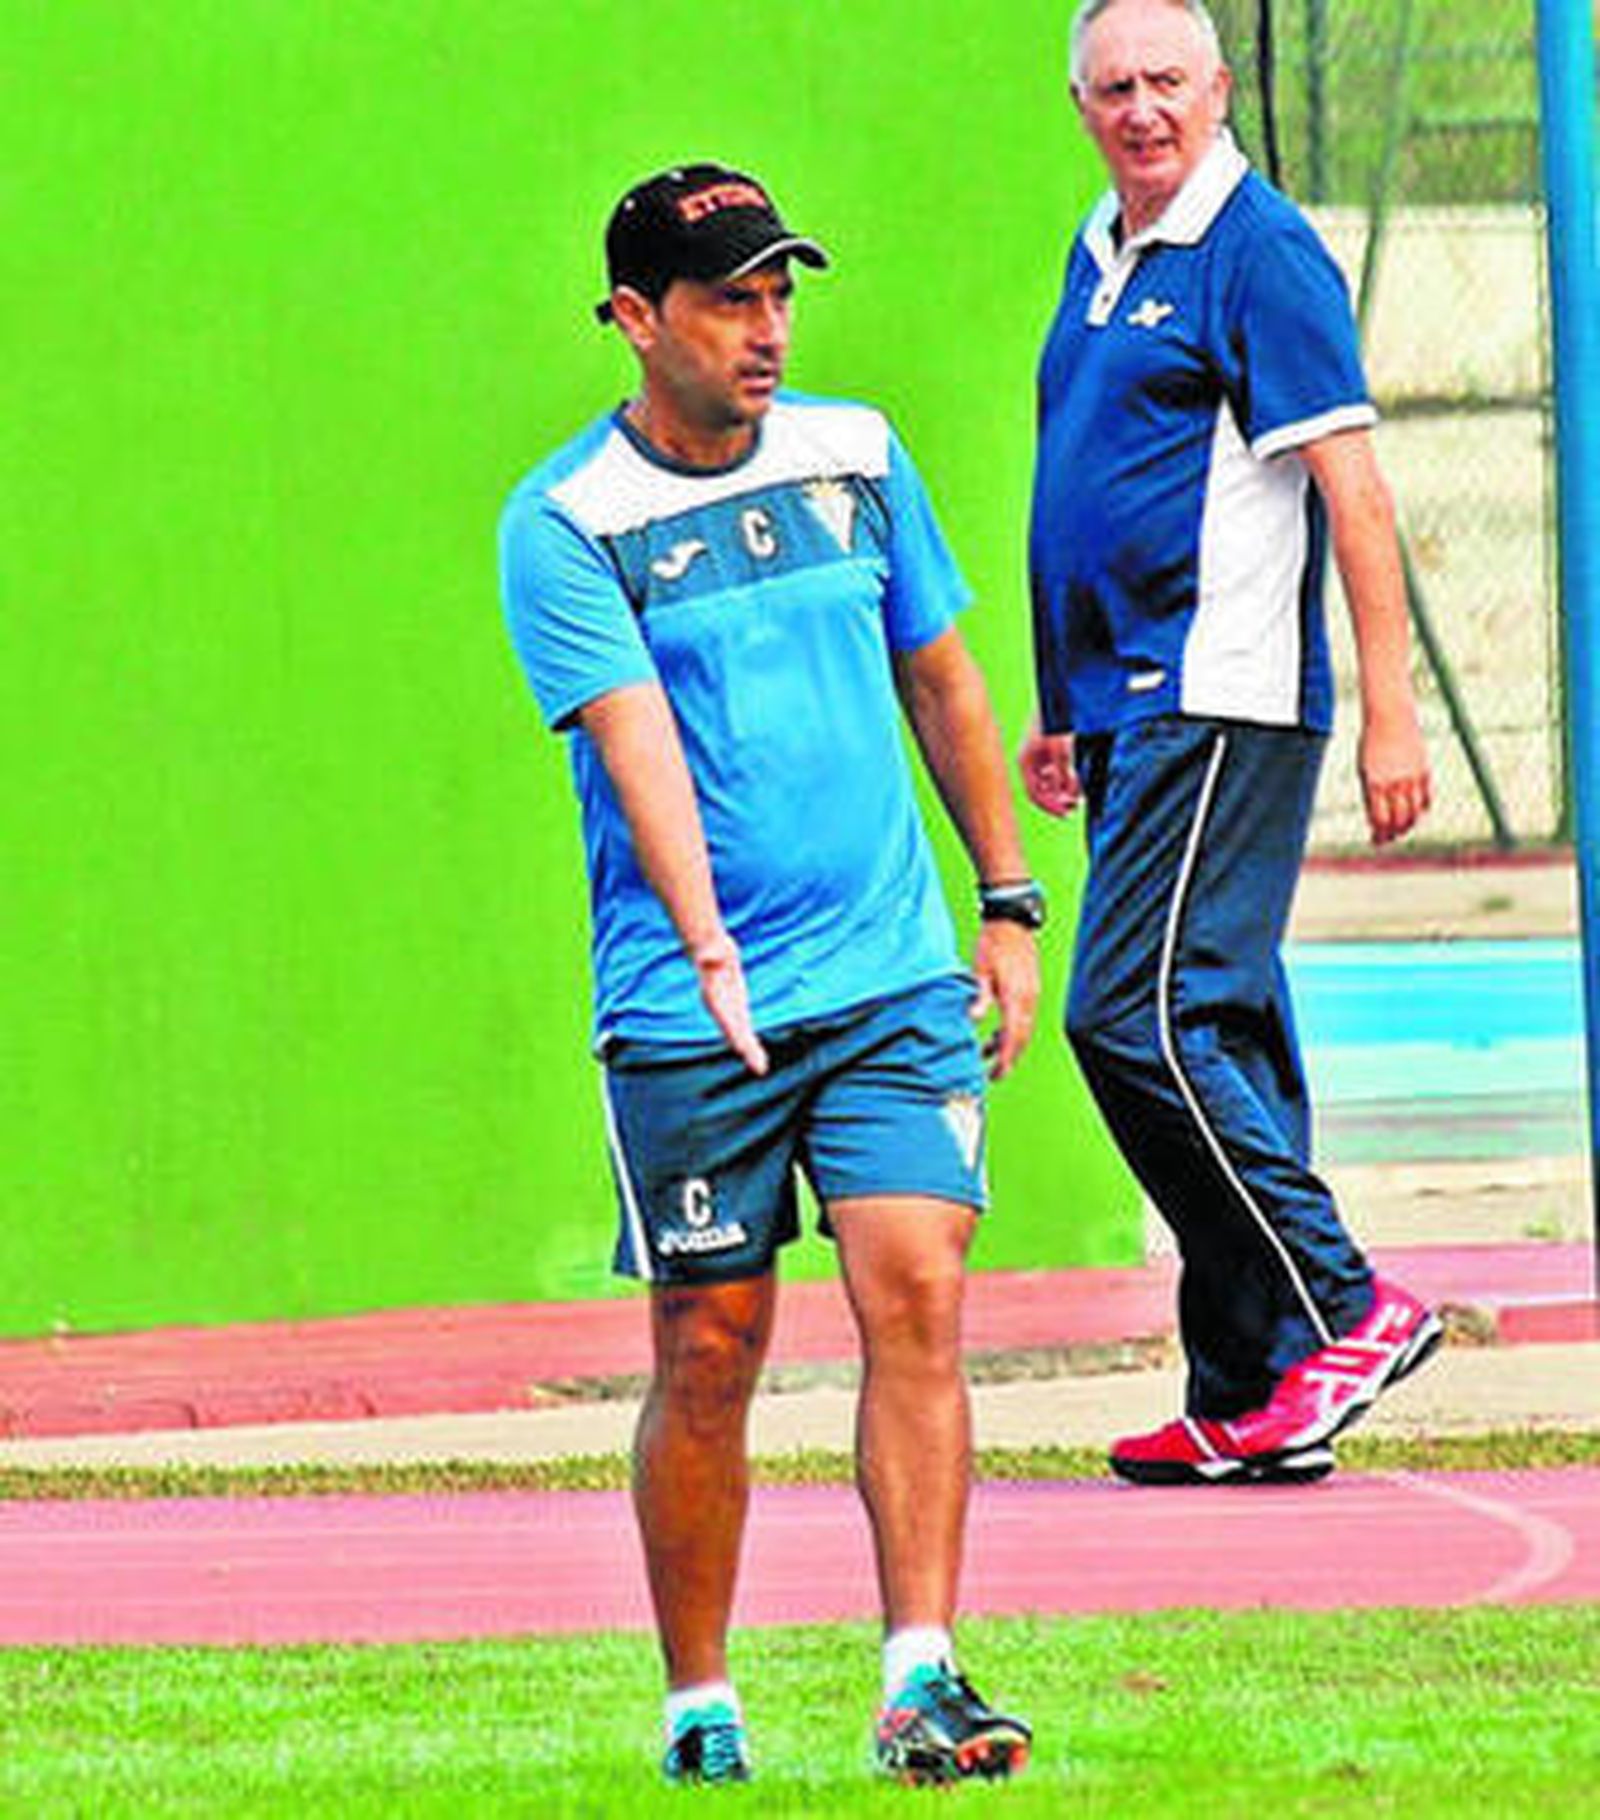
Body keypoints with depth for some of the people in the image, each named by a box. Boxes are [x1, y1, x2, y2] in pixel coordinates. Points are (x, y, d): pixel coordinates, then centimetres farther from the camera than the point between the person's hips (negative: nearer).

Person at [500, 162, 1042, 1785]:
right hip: (688, 1011, -3)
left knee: (913, 1293, -12)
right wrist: (707, 949, -33)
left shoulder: (854, 455, 8)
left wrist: (1008, 906, 17)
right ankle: (699, 1708, 15)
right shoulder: (565, 524, -7)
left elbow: (940, 683, 18)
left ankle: (919, 1682, -13)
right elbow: (636, 739, -20)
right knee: (709, 1354, 2)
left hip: (896, 982, 3)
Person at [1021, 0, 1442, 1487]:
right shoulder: (1100, 258, 17)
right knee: (1217, 1038, 8)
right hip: (1130, 704, 9)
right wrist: (1063, 709, 26)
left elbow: (1349, 485, -13)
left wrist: (1389, 710, -19)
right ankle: (1248, 1401, 9)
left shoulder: (1258, 252, -9)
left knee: (1138, 1017, -15)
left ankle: (1345, 1311, -10)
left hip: (1220, 701, -9)